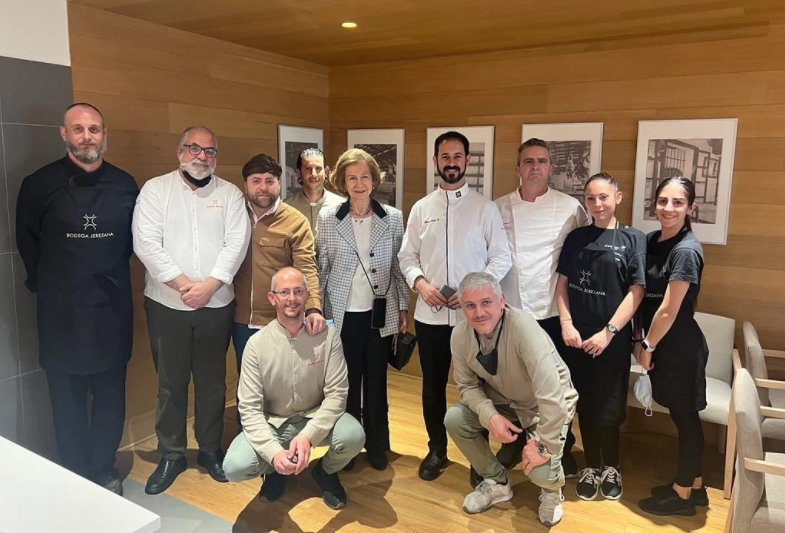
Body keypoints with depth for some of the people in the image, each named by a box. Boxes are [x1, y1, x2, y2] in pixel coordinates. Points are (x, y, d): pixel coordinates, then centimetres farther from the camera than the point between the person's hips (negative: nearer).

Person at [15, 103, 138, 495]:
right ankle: (76, 476, 24)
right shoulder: (40, 184, -3)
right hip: (61, 312, -1)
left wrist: (113, 279, 6)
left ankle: (104, 470, 27)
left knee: (111, 396, 10)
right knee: (67, 399, 8)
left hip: (112, 309, 2)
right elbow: (28, 243, 7)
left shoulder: (125, 185, 2)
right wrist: (47, 285, 8)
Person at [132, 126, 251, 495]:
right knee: (171, 382, 9)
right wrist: (183, 284, -15)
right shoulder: (156, 189, 2)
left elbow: (236, 244, -4)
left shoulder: (230, 194, 5)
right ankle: (171, 455, 25)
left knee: (212, 381, 11)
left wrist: (209, 285, -15)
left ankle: (210, 450, 28)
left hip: (217, 305, 1)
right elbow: (146, 243, -8)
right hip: (166, 304, -1)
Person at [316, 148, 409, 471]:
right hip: (343, 314, 0)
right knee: (346, 382, 9)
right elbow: (321, 266, 2)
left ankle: (377, 445, 28)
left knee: (376, 382, 11)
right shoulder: (328, 217, -1)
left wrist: (404, 307, 3)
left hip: (380, 314, 1)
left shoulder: (393, 218, 0)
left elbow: (398, 265, 4)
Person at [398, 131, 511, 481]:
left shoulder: (485, 207, -1)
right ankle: (437, 450, 33)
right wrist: (420, 283, -12)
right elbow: (407, 255, 7)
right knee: (432, 387, 14)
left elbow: (501, 257, -3)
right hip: (429, 315, 2)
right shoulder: (421, 208, 6)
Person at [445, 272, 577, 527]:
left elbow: (550, 393, -37)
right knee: (454, 419, -15)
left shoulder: (522, 327, -37)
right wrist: (490, 416, -23)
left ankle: (551, 488, 18)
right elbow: (468, 385, -5)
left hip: (548, 406, -5)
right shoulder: (460, 336, -18)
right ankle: (497, 483, 10)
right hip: (503, 401, 5)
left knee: (541, 470, -24)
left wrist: (545, 446, -29)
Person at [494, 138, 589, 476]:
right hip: (510, 310, 1)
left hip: (554, 310, -1)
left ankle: (562, 448, 31)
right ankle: (512, 440, 34)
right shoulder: (499, 208, 1)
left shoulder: (571, 207, -3)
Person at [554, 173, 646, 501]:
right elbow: (562, 283, 5)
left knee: (608, 410, 4)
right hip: (576, 337, 3)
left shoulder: (633, 239, -3)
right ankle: (591, 467, 29)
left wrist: (608, 332, -13)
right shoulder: (576, 238, 6)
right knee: (584, 405, 11)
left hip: (613, 339, -2)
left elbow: (636, 292, -8)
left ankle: (611, 467, 29)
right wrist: (566, 324, -6)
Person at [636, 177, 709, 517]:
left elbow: (668, 310, -17)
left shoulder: (686, 250, -19)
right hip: (659, 343, 8)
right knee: (683, 417, 18)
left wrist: (648, 346, -7)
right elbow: (644, 296, 9)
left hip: (680, 347, -8)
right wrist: (640, 340, 5)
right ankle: (694, 486, 34)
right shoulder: (652, 240, 5)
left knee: (685, 417, 7)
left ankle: (683, 495, 23)